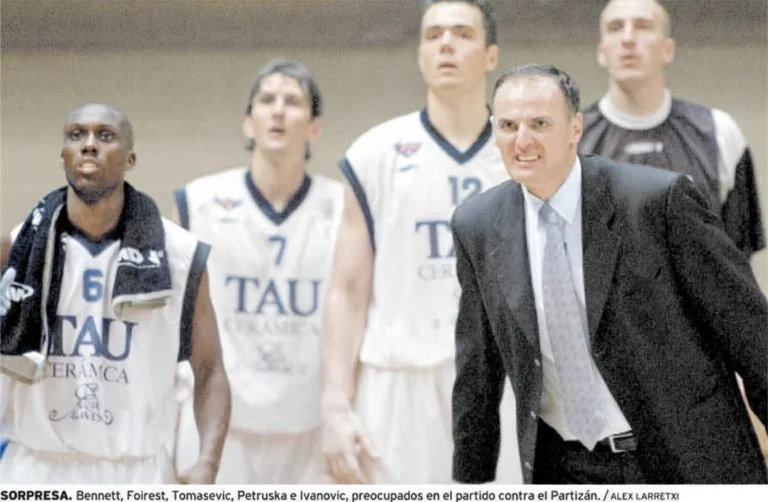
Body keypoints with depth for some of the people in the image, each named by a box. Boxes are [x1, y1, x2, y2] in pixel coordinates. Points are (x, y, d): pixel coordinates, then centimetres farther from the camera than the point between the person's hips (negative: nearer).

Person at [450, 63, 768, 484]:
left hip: (688, 458, -3)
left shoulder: (659, 199, -12)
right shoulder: (477, 228, 1)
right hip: (565, 466, 3)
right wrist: (469, 480, 13)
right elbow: (475, 369, 10)